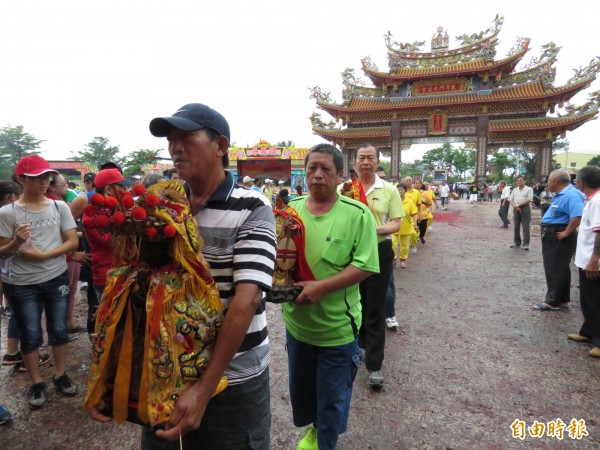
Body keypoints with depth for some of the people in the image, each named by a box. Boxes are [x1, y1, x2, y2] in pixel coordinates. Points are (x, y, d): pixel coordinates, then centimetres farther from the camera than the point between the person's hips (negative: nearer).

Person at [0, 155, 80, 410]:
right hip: (23, 284, -1)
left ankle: (60, 375, 30)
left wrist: (43, 255, -15)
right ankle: (36, 383, 26)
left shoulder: (59, 207, -3)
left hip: (56, 279, 2)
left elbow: (73, 242, -4)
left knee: (59, 330, 13)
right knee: (30, 335, 9)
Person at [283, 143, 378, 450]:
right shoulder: (290, 209, -1)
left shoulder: (357, 214, -14)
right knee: (300, 388, 26)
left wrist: (321, 287, -26)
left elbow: (365, 266, -17)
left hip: (337, 327, -4)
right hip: (296, 323, 5)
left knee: (332, 398, 15)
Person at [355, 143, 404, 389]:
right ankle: (360, 344, 42)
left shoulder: (389, 190, -1)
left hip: (379, 253, -1)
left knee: (375, 310, 4)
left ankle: (374, 365, 13)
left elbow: (396, 224, -4)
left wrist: (375, 229, -22)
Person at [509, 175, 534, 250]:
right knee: (516, 227, 10)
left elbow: (528, 200, -12)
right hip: (516, 209, 5)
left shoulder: (529, 189, -2)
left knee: (525, 227, -4)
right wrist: (515, 206, -11)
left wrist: (518, 205, -15)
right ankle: (516, 242, 19)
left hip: (525, 209, -5)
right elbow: (511, 200, 8)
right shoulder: (514, 190, 14)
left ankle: (525, 244, 0)